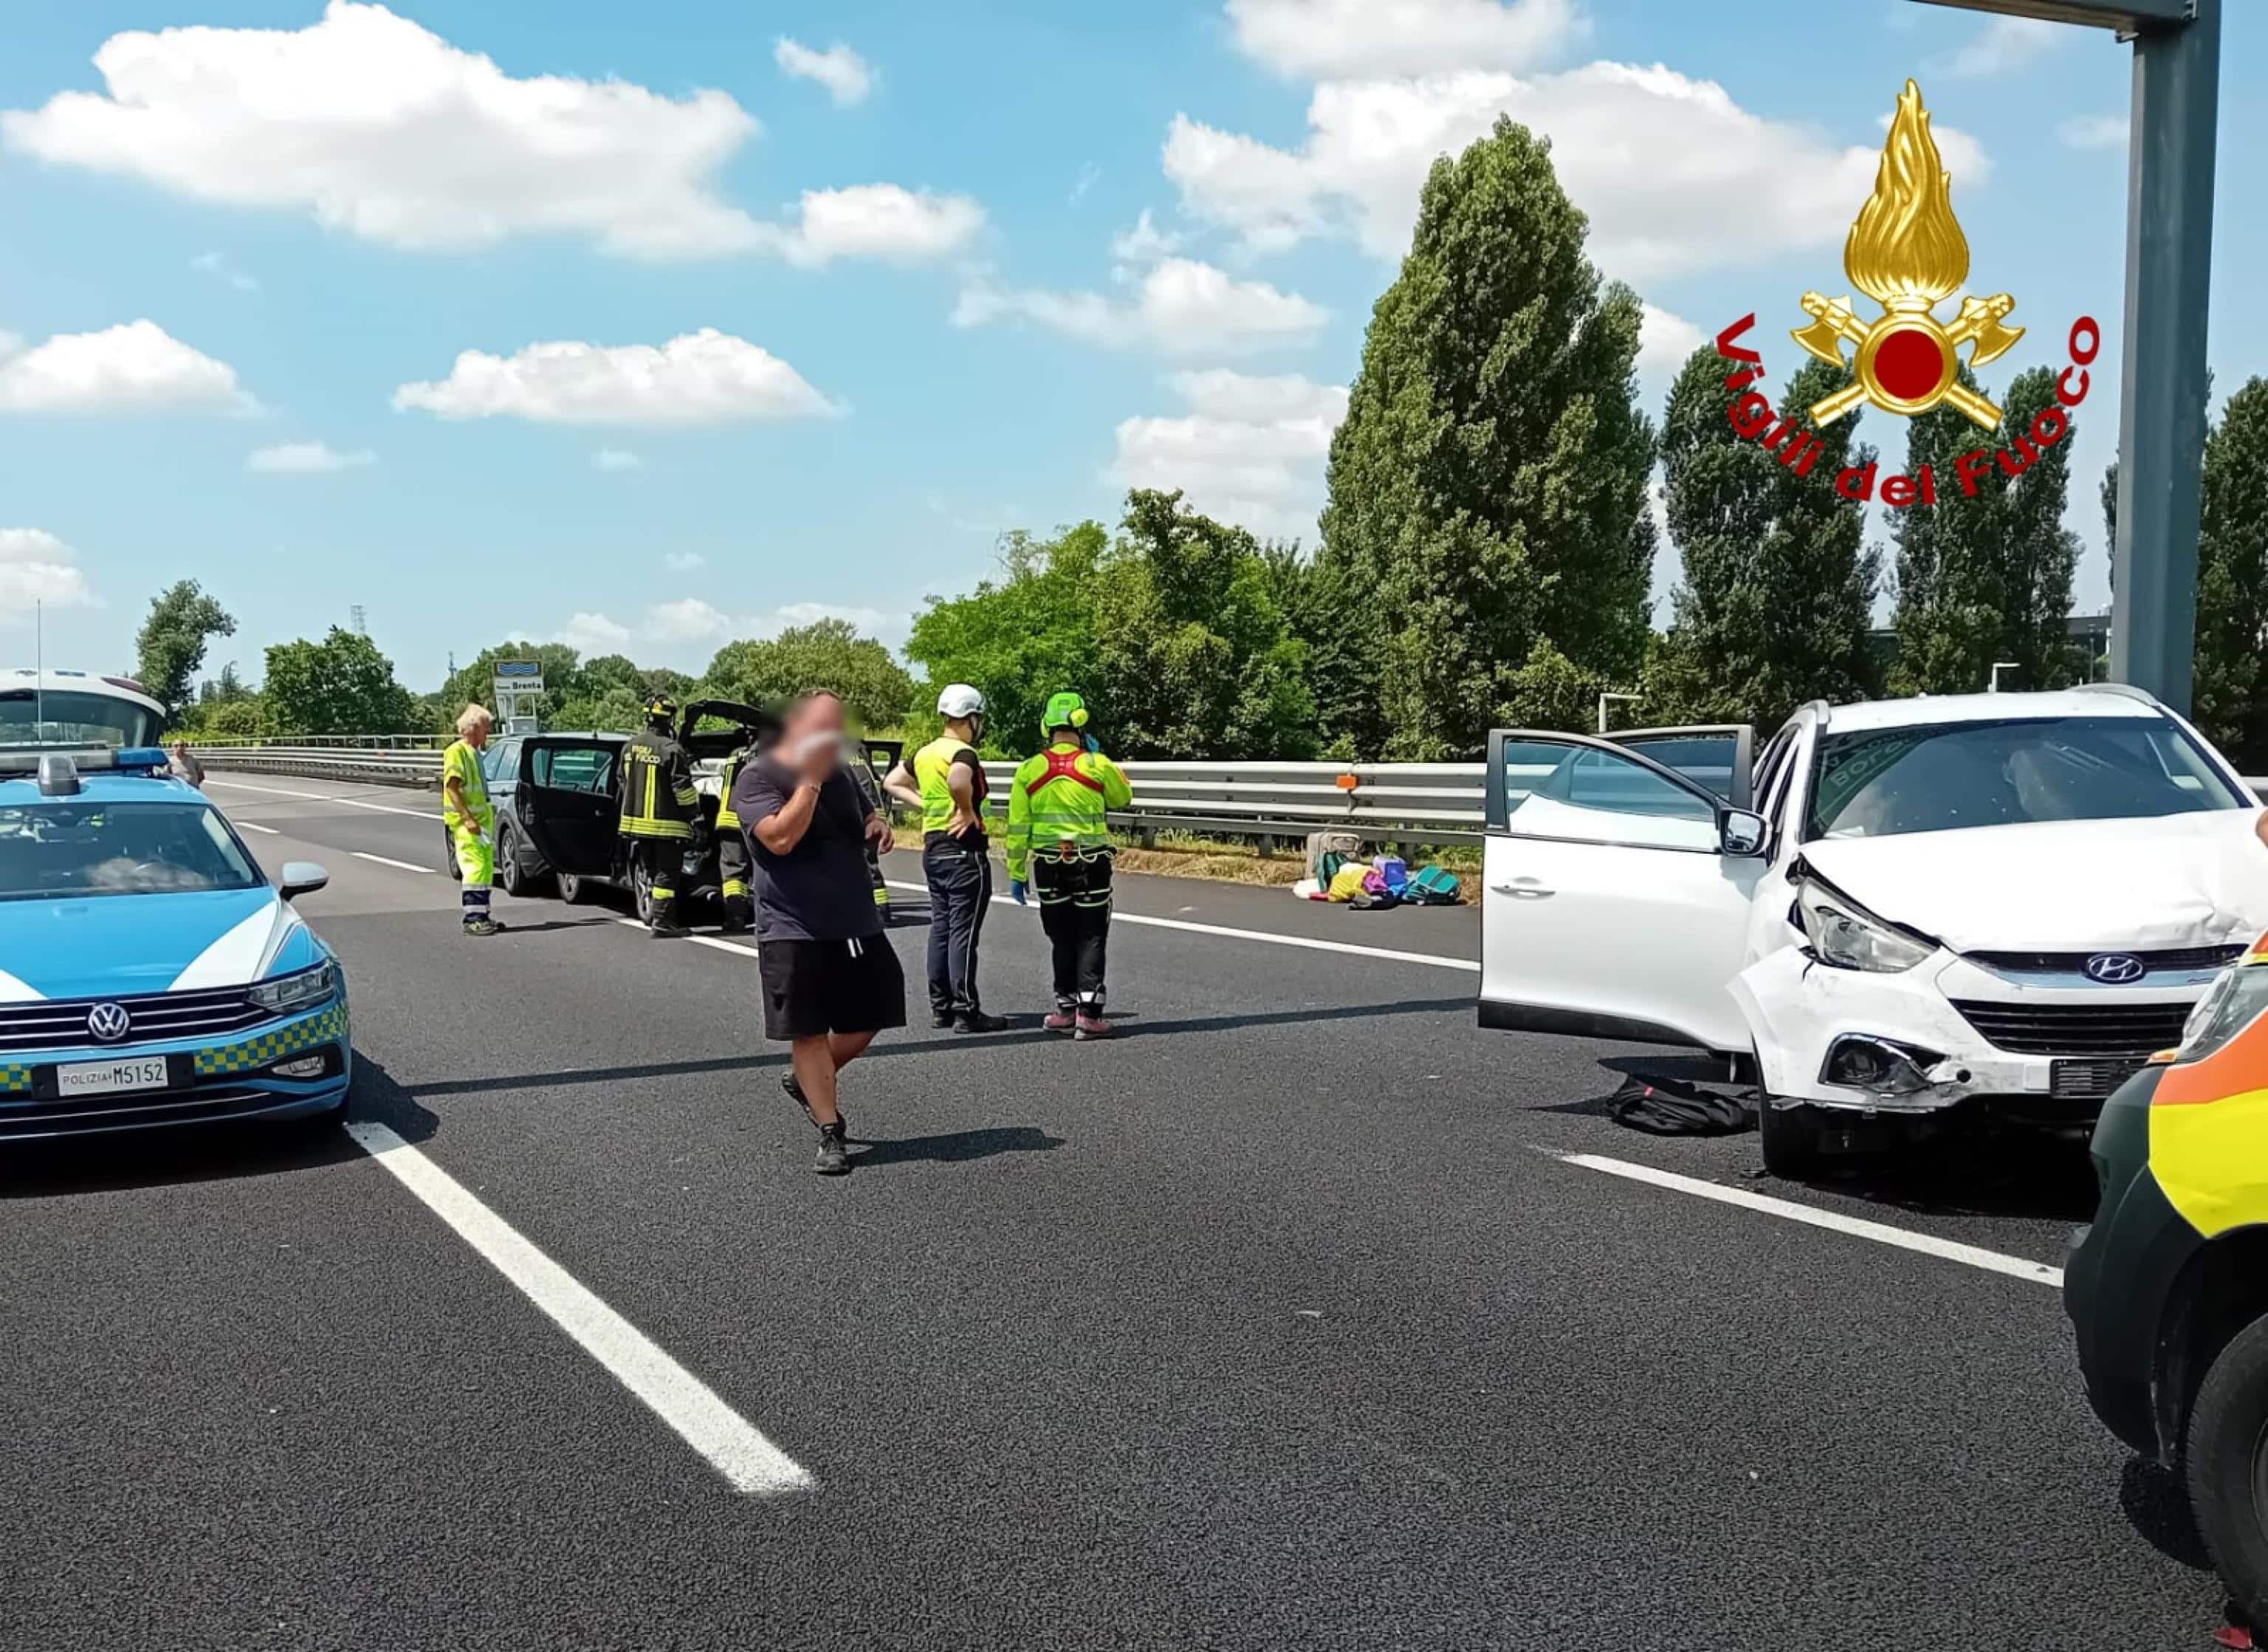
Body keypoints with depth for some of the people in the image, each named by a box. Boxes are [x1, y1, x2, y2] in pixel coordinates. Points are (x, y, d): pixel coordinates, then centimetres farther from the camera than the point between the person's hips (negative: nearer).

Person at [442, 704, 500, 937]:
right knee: (475, 868, -14)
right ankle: (473, 919, -15)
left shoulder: (474, 753, 20)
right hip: (465, 822, -10)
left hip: (482, 819, 10)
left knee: (486, 868, 10)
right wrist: (467, 818, -23)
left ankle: (481, 916, 16)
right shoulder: (457, 751, -9)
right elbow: (452, 787, -17)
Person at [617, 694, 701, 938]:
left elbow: (623, 781, 18)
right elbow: (683, 788, -18)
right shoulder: (671, 750, -17)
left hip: (637, 820, 7)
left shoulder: (631, 746, 7)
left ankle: (652, 914, 25)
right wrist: (695, 815, -8)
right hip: (666, 823, -7)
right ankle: (662, 923, -6)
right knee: (667, 873, -2)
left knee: (652, 871, 20)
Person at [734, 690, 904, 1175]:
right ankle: (831, 1136, 7)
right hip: (795, 931, -6)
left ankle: (805, 1082, 35)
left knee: (867, 1021, 11)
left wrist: (879, 825, 5)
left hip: (859, 925, 7)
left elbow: (866, 814, 29)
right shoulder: (758, 779, -9)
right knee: (809, 1033, -1)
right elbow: (781, 838, -23)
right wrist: (810, 780, -21)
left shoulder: (840, 775, 12)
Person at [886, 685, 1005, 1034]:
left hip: (933, 848, 9)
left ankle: (940, 1006, 17)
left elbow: (892, 782, 21)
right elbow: (957, 780, -37)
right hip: (963, 849, -9)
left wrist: (925, 805, 12)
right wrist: (968, 811, -20)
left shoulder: (925, 753, 11)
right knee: (963, 932, -6)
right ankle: (966, 1011, -4)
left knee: (941, 927, 13)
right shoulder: (963, 753, -15)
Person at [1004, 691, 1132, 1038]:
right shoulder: (1097, 765, -7)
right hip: (1091, 863, -2)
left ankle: (1067, 1010, 18)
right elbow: (1123, 797, 13)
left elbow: (1018, 827, 1)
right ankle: (1088, 1014, -2)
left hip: (1048, 864, 2)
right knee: (1091, 938, 3)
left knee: (1062, 940, 13)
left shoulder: (1029, 769, -2)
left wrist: (1016, 873, 9)